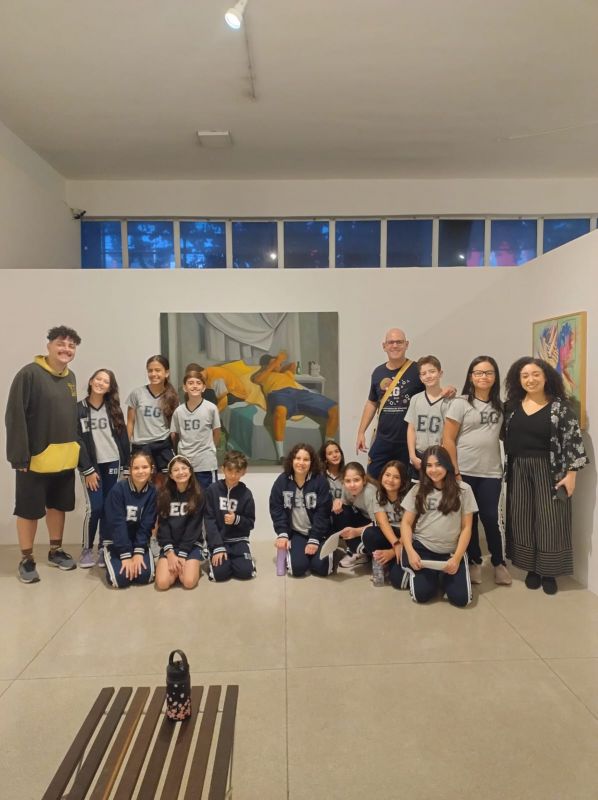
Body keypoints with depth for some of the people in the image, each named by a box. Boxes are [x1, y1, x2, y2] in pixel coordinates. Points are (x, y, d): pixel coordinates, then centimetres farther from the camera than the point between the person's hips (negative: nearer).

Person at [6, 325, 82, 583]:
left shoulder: (70, 377, 10)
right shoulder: (30, 374, -13)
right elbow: (15, 416, -16)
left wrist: (76, 448, 10)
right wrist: (19, 454, -19)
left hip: (65, 457, 7)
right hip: (36, 458, -6)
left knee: (58, 505, 17)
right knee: (29, 510, 6)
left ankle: (55, 551, 33)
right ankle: (26, 559, 21)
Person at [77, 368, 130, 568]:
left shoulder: (114, 409, 7)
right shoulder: (78, 409, -1)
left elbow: (123, 437, 7)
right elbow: (77, 441, -5)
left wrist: (127, 465, 3)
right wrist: (87, 469, -10)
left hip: (112, 463, 2)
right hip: (91, 466, -2)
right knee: (94, 507, -8)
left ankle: (104, 548, 16)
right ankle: (87, 549, 10)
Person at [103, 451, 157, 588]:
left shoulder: (153, 492, -9)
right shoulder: (118, 489, -18)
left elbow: (147, 524, -10)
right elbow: (117, 524, -19)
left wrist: (138, 552, -19)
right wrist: (126, 555, -22)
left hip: (140, 541, 2)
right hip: (116, 542, -2)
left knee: (145, 576, -20)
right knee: (121, 578, -22)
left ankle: (136, 556, 13)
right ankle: (111, 561, 12)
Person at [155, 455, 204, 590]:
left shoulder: (198, 495, -6)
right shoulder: (164, 494, -1)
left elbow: (193, 527, -9)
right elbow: (162, 525, -3)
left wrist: (182, 555, -15)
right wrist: (170, 552, -14)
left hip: (191, 544, -1)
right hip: (169, 545, 2)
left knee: (189, 582, -23)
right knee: (162, 583, -20)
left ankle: (193, 565, 10)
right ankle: (177, 567, 11)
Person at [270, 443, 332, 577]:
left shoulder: (320, 481, -11)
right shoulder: (282, 481, -4)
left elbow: (322, 513, -12)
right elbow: (276, 510, -3)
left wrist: (314, 540, -17)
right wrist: (282, 534, -14)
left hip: (317, 533, 0)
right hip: (295, 532, 1)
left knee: (320, 567, -17)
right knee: (298, 568, -19)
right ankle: (290, 552, 16)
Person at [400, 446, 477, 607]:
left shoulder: (463, 489, -2)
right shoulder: (418, 490, 3)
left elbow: (466, 527, -1)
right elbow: (406, 523, 3)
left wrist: (457, 558, -12)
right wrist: (410, 552, -13)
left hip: (451, 551, 0)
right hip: (421, 547, 0)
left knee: (460, 598, -15)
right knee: (422, 594, -17)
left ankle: (443, 575, 18)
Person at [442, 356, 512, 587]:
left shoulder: (499, 406, 8)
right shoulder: (460, 403, -4)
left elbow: (504, 434, 15)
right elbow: (448, 440, -7)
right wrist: (454, 472, -11)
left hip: (491, 473, 2)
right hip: (465, 472, -2)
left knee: (490, 518, 3)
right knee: (469, 518, 7)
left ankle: (499, 563, 20)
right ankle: (474, 562, 23)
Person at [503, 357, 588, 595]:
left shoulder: (559, 406, -6)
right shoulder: (512, 406, 5)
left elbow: (574, 440, -8)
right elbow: (503, 436, 11)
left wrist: (571, 473, -12)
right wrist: (507, 470, 1)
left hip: (549, 471, -3)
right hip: (519, 471, 3)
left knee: (550, 520, 2)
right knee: (523, 519, 7)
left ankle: (549, 572, 16)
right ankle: (532, 569, 21)